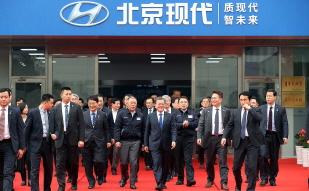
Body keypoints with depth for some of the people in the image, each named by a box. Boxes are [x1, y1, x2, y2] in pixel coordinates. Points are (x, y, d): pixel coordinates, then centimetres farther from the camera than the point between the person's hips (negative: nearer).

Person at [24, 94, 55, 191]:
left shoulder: (52, 113, 7)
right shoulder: (33, 113, -7)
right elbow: (27, 129, -4)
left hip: (48, 143, 5)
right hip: (36, 143, -5)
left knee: (49, 168, 13)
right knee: (35, 169, -6)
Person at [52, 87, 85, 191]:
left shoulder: (77, 107, 0)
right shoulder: (55, 109, 4)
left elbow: (81, 124, -1)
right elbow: (53, 124, 9)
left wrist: (81, 139, -7)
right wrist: (53, 133, -11)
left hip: (73, 138, 0)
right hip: (60, 139, 0)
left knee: (74, 162, 10)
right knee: (60, 163, -2)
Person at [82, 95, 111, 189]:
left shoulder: (103, 115, 4)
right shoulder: (84, 114, 5)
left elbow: (106, 129, 7)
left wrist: (108, 141, 3)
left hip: (99, 142, -1)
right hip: (87, 142, 2)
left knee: (99, 161, -13)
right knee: (88, 164, 5)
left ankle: (100, 176, 16)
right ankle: (91, 182, 20)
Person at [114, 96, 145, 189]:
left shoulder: (140, 115, 4)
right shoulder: (121, 114, -2)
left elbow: (143, 130, 9)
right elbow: (117, 128, -4)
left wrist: (144, 143, 7)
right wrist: (117, 140, -12)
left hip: (135, 142, 1)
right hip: (124, 141, -1)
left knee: (134, 162, -1)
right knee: (123, 162, 7)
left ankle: (132, 183, 9)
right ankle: (124, 178, 31)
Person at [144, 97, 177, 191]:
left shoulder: (169, 116, 6)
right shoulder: (150, 116, 5)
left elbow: (173, 129, -1)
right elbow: (147, 131, 7)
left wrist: (173, 140, -17)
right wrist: (146, 144, 5)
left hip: (166, 144, 2)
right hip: (155, 144, -1)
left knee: (165, 165, 8)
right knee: (157, 163, -12)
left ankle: (163, 183, 22)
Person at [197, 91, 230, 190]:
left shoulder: (226, 111, 3)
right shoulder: (206, 111, 5)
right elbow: (201, 124, 3)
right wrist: (199, 137, -7)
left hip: (222, 138, -2)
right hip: (210, 138, 2)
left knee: (223, 161, -6)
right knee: (209, 161, 12)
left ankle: (224, 183, -7)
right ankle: (210, 180, 28)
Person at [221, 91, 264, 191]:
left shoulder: (255, 110, 1)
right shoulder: (236, 112, 9)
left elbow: (259, 119, -20)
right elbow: (229, 125, 9)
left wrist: (250, 108, -22)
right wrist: (224, 137, -3)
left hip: (252, 141, -3)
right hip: (239, 142, 3)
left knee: (252, 166, -7)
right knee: (236, 167, 8)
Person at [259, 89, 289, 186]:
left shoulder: (281, 109, 4)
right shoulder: (261, 108, 6)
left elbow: (285, 123, 0)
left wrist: (285, 136, -10)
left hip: (275, 136, 0)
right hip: (264, 135, 0)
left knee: (274, 158, 6)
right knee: (263, 155, -14)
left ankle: (272, 178, 19)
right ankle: (264, 178, -2)